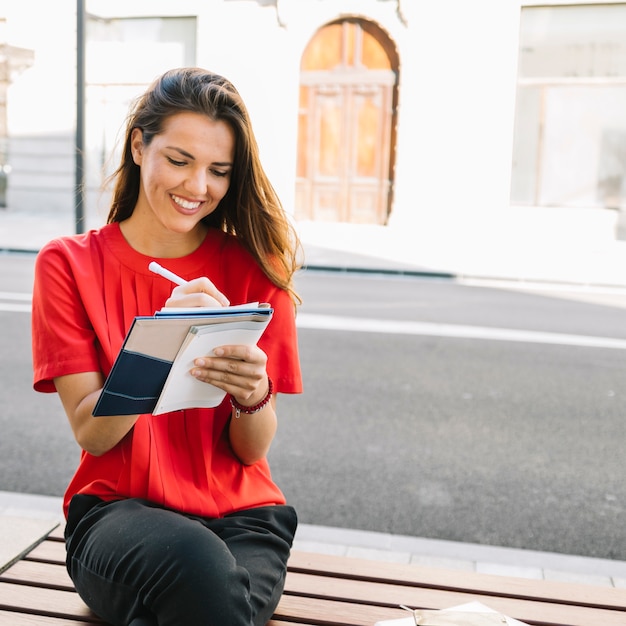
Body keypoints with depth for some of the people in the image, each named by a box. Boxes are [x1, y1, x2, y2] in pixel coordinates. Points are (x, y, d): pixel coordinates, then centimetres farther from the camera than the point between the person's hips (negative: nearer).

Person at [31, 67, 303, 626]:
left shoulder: (253, 267, 2)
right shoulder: (68, 264, 1)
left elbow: (253, 450, -1)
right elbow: (91, 433, -7)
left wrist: (253, 394, -24)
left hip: (242, 516, 1)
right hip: (117, 509, -1)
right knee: (197, 564, -34)